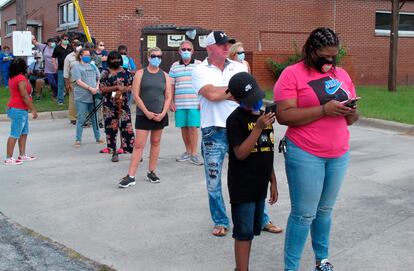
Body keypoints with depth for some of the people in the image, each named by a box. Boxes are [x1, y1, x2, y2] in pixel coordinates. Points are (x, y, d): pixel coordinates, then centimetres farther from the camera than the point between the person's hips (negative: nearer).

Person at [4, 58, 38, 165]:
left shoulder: (13, 78, 11)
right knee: (14, 135, -5)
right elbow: (25, 96, -21)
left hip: (21, 110, 10)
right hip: (18, 110, -10)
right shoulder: (21, 78, -19)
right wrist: (33, 110, -16)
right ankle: (9, 158, 0)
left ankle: (22, 155, 24)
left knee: (24, 133, 17)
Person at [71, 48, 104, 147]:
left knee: (95, 118, 11)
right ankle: (78, 140, 5)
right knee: (81, 119, -2)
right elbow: (78, 82, -11)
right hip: (81, 98, -5)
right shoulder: (76, 67, -2)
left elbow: (98, 78, 14)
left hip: (93, 96, 5)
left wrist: (97, 88, -6)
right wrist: (90, 88, -18)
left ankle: (98, 138, 21)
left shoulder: (93, 66, 15)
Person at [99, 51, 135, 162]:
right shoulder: (105, 73, 2)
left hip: (123, 103, 1)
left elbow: (131, 86, 7)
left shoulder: (125, 72, 8)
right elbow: (102, 88, -6)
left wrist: (122, 90, -12)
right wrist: (117, 87, -16)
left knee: (127, 127, -2)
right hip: (110, 105, -1)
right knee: (111, 128, 2)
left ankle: (133, 150, 3)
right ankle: (114, 153, 12)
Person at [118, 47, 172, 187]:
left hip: (160, 115, 3)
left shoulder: (165, 76, 7)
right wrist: (146, 112, -13)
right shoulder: (140, 73, 0)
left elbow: (168, 97, 5)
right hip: (143, 115, -3)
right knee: (139, 145, -6)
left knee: (155, 143, 9)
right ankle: (130, 176, -5)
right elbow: (136, 95, -5)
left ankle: (151, 172, 20)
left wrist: (163, 113, -8)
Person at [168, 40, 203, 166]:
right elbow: (171, 85, 12)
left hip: (194, 103, -3)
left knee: (193, 127, -6)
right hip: (179, 104, 3)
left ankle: (194, 154, 2)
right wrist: (171, 102, 6)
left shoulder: (199, 65, 4)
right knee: (184, 128, 8)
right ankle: (188, 151, 21)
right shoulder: (174, 66, 12)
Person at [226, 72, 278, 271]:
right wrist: (258, 128, -26)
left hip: (260, 185, 7)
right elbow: (240, 153, -21)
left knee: (253, 230, 16)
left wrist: (273, 181, 15)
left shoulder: (264, 117, 8)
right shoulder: (235, 119, -13)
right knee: (244, 232, -1)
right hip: (242, 186, -7)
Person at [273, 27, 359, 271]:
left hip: (339, 154, 6)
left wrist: (351, 112, -8)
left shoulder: (342, 75, 11)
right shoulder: (292, 74, -8)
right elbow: (284, 115, -17)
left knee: (325, 210, 17)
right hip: (305, 155, -5)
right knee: (304, 214, -1)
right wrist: (324, 110, -23)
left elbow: (351, 118, 16)